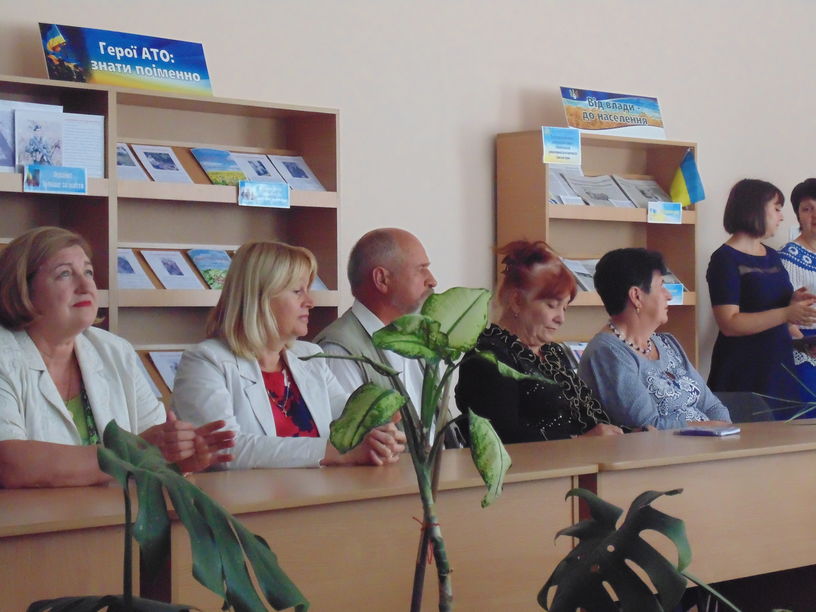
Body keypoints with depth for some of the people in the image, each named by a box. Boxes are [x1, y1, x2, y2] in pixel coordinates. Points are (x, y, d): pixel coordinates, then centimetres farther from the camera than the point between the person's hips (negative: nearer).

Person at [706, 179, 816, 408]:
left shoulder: (772, 256, 15)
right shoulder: (726, 260, -9)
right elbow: (729, 324, -17)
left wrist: (793, 302, 6)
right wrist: (786, 314, -22)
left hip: (779, 367, 7)